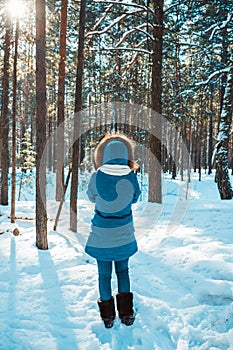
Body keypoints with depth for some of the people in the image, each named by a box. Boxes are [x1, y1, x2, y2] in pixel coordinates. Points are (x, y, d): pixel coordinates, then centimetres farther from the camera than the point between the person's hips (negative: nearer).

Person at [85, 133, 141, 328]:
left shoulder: (98, 175, -13)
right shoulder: (131, 175, -10)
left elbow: (91, 196, 5)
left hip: (102, 233, -1)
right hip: (123, 232, 2)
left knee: (104, 273, 12)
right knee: (123, 271, 19)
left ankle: (108, 316, 22)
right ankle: (126, 313, 23)